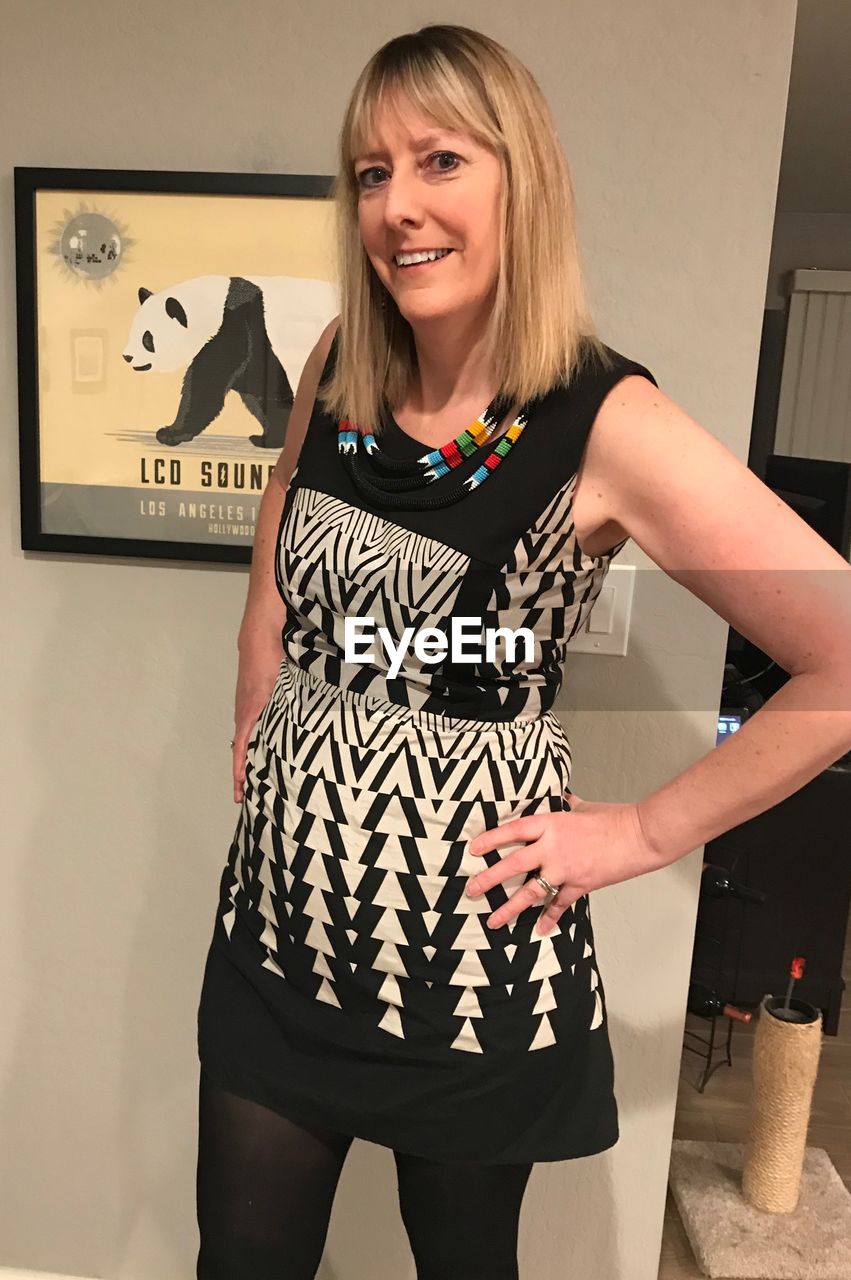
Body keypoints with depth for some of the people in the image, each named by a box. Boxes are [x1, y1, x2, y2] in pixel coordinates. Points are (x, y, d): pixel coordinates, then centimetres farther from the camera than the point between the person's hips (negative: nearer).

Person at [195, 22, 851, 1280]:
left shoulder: (609, 424, -18)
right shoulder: (339, 364, -1)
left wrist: (645, 832, -13)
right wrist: (255, 724, 10)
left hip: (470, 951, -4)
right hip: (281, 923, 5)